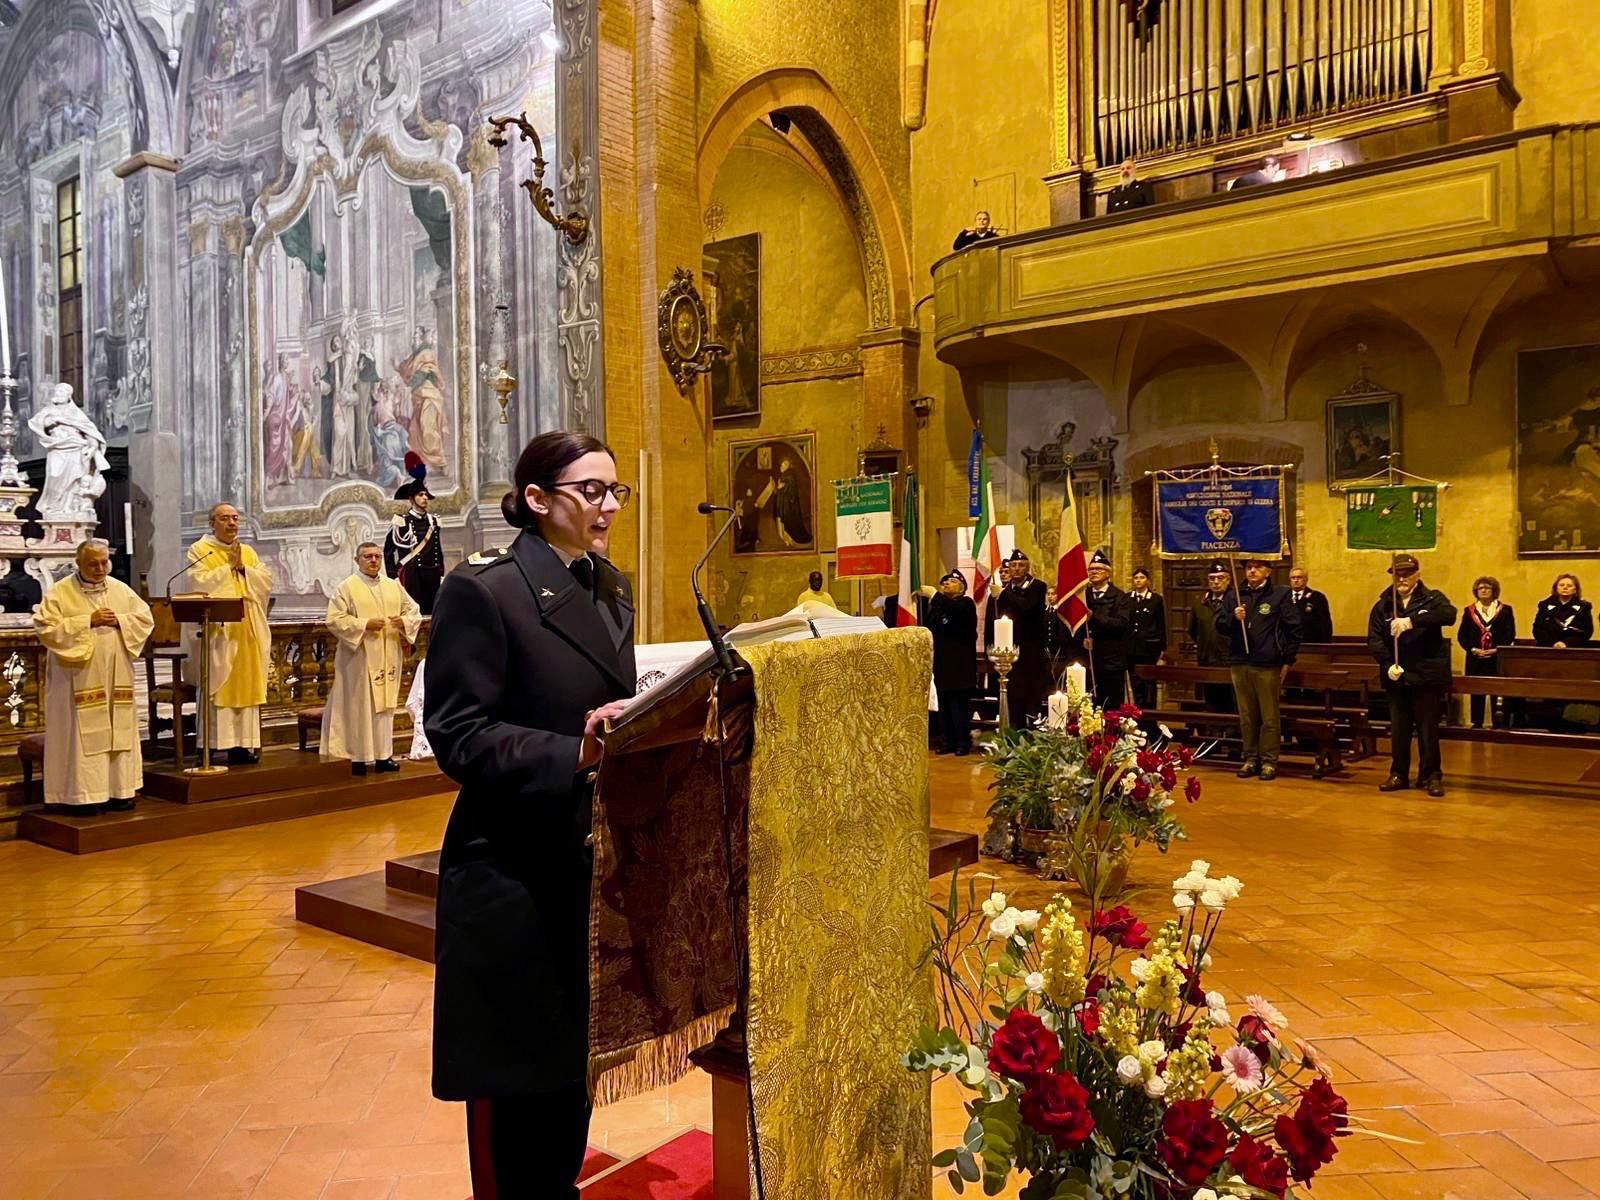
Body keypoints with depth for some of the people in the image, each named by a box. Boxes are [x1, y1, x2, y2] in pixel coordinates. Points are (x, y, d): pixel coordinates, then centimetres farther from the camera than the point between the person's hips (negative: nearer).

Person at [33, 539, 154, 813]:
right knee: (84, 735, -4)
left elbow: (146, 618, 10)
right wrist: (87, 621, -16)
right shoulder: (61, 592, -3)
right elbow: (46, 627, -12)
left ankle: (118, 790, 13)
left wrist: (119, 620, -8)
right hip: (80, 678, -4)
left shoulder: (121, 590, 10)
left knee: (119, 732, 6)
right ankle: (84, 794, 1)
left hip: (116, 676, 4)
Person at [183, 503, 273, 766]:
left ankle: (242, 744, 7)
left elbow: (266, 582, 5)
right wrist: (229, 566, -10)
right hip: (217, 631, -4)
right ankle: (213, 745, -4)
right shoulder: (200, 551, 3)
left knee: (246, 686, 3)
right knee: (216, 689, -6)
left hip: (247, 632, 5)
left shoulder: (248, 552, 17)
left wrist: (242, 567, -7)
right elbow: (200, 584, -13)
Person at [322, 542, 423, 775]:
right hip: (359, 658, -4)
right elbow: (334, 619, -11)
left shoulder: (394, 586, 10)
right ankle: (359, 757, 5)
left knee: (385, 704, 8)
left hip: (388, 657, 4)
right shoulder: (347, 587, -4)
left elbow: (415, 611, 12)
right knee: (360, 707, -1)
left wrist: (404, 621, -10)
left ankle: (383, 755, 14)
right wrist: (364, 624, -20)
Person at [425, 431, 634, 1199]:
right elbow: (457, 735, -19)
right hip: (514, 870, -7)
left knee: (576, 1058, 19)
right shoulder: (482, 590, -13)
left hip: (593, 862, 7)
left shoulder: (611, 589, 10)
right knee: (513, 1072, 7)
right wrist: (574, 754, -29)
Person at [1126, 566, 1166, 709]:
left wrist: (1163, 651, -1)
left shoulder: (1157, 600, 2)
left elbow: (1161, 627, 3)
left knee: (1149, 685, 1)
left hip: (1149, 649, -2)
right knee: (1136, 686, 5)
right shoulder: (1126, 598, 7)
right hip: (1132, 649, 2)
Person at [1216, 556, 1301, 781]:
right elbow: (1220, 625, 12)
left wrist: (1288, 661, -4)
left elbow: (1293, 629, -1)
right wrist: (1233, 617, -10)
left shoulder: (1280, 594, 1)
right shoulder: (1235, 596, 12)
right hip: (1240, 664, 4)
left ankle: (1269, 760, 7)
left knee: (1269, 716, 1)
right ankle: (1250, 758, 18)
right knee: (1246, 716, 10)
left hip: (1268, 665, -4)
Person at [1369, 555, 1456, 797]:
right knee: (1398, 729, 9)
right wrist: (1387, 664, -19)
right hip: (1396, 677, 3)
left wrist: (1412, 620, -36)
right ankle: (1398, 774, 20)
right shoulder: (1383, 605, 6)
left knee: (1428, 729, 4)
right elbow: (1374, 639, -2)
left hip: (1426, 676, -2)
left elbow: (1449, 615, -24)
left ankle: (1431, 776, 15)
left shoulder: (1432, 599, -2)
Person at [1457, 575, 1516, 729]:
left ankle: (1497, 724, 4)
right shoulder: (1469, 610, 9)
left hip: (1497, 658, -2)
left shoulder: (1505, 610, 5)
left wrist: (1496, 650, -14)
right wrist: (1472, 649, -11)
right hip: (1475, 658, 2)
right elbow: (1461, 635, 4)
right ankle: (1477, 723, 10)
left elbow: (1510, 634, -1)